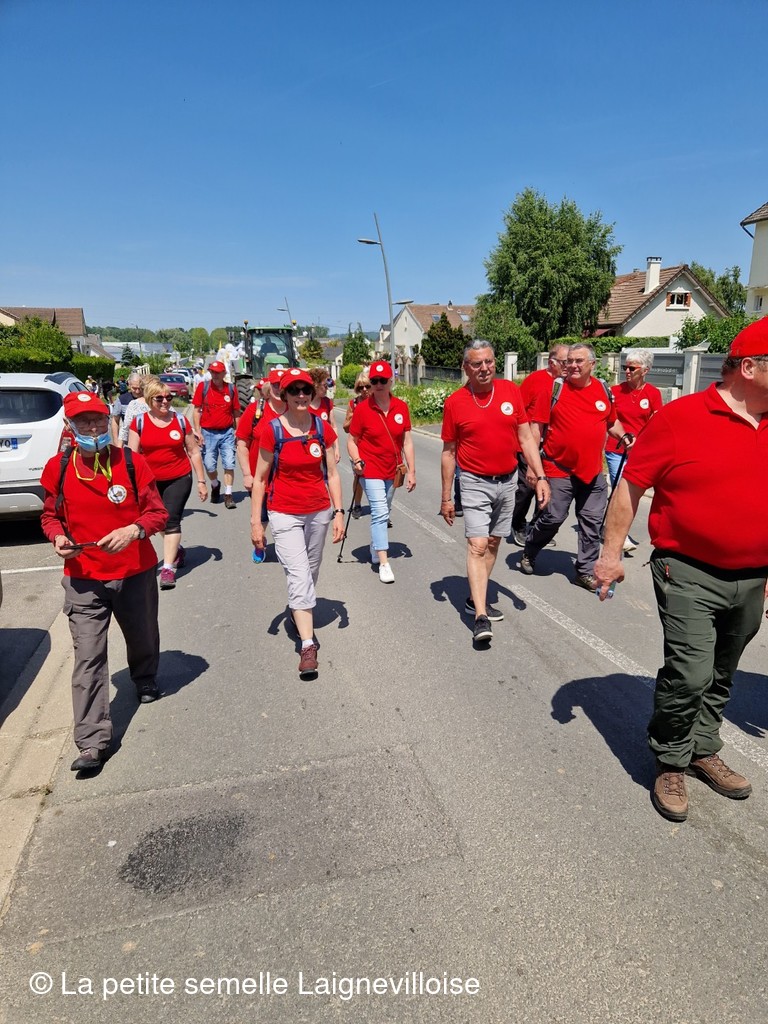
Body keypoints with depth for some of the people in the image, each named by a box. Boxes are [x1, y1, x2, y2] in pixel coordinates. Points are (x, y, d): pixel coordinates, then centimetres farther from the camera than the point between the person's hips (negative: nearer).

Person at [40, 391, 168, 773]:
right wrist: (57, 536, -11)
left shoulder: (131, 462, -6)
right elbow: (50, 515, 10)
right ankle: (92, 741, 1)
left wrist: (134, 530, -22)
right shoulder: (58, 468, -2)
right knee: (87, 659, -5)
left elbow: (157, 512, -3)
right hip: (84, 579, 0)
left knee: (143, 638, 20)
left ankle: (145, 682, 53)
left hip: (136, 573, 1)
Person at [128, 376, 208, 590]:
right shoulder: (139, 421, -2)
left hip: (179, 479, -2)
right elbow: (132, 454, -2)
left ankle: (168, 568, -7)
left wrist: (201, 481, 2)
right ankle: (176, 549, 42)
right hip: (151, 481, 2)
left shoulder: (180, 420, -2)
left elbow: (194, 452, 4)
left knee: (171, 520, -10)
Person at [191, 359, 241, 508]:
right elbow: (196, 410, -1)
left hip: (227, 433, 1)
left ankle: (228, 494, 7)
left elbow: (236, 412, 8)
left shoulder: (231, 389, 2)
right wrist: (198, 432, -7)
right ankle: (215, 485, 33)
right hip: (208, 433, 0)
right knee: (209, 465, 3)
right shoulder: (203, 387, -2)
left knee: (229, 464, -3)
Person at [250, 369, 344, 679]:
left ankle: (299, 613, 45)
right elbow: (260, 478, -3)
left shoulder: (323, 428, 0)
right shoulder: (272, 430, -8)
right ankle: (308, 647, -7)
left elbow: (332, 473, 5)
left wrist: (338, 512, 0)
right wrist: (255, 521, -4)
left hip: (319, 512, 4)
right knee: (299, 577, -11)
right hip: (285, 514, -3)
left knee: (310, 573, 17)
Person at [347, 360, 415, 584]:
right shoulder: (362, 408, -10)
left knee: (384, 512, 19)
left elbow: (407, 441, 2)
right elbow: (352, 441, -3)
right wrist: (356, 461, -20)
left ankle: (375, 547, 42)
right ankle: (384, 563, -8)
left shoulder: (401, 407, -2)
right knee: (380, 513, -12)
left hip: (392, 470, 4)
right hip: (371, 470, -4)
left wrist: (411, 471, 0)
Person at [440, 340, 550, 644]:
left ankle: (476, 598, 28)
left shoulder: (511, 390, 0)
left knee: (493, 543, 12)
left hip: (507, 481, 4)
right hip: (475, 483, -4)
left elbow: (525, 438, 3)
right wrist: (446, 498, 1)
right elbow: (448, 452, 0)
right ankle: (481, 616, -12)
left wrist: (540, 476, -6)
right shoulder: (455, 402, -7)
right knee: (477, 545, -12)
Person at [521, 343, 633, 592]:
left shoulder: (604, 390, 6)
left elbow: (612, 421, 21)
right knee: (552, 518, 1)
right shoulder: (554, 389, -5)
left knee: (591, 523, 7)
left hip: (593, 471, 4)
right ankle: (529, 553, 28)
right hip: (559, 469, -4)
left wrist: (623, 436, 1)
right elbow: (537, 427, -5)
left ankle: (586, 571, 20)